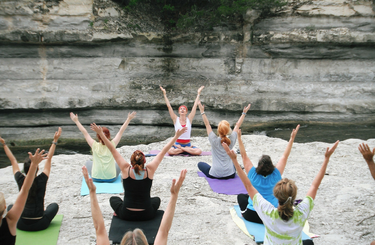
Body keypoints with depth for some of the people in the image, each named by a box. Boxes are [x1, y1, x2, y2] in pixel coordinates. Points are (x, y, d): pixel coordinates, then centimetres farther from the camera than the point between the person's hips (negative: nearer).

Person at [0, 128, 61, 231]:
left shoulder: (21, 181, -10)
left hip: (22, 225, 2)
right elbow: (49, 159, -7)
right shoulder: (41, 181, -15)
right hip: (40, 225, -1)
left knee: (11, 207, 31)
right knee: (54, 205, 26)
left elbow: (13, 160, 2)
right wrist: (55, 141, -4)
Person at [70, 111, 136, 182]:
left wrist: (76, 121, 6)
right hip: (111, 178, 1)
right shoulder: (112, 145, -10)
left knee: (88, 163, 29)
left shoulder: (95, 146, -11)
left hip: (96, 178, -1)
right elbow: (121, 131, -2)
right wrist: (129, 119, 6)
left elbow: (84, 132, -3)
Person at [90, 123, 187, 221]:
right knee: (156, 199, 33)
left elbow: (112, 150, -9)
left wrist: (101, 133, -5)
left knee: (113, 199, 30)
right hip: (147, 215, 0)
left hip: (126, 215, 0)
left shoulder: (126, 169, -14)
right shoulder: (149, 170, -13)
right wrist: (176, 136, 0)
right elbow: (164, 151, -7)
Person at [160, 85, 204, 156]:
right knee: (170, 151, -33)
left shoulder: (189, 119, 4)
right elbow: (169, 106, -1)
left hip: (188, 144, 1)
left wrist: (198, 93, 4)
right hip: (177, 143, -1)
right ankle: (188, 149, -12)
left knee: (199, 151, -27)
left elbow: (195, 105, 4)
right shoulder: (176, 119, 2)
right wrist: (164, 94, -4)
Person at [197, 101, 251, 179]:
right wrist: (244, 113, 15)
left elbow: (207, 125, -5)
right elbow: (237, 125, 5)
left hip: (215, 175, -4)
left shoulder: (214, 140, -14)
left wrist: (202, 111, 2)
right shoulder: (231, 140, -8)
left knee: (200, 164, 22)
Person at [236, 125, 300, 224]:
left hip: (252, 216, -1)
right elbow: (285, 156, -5)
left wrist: (239, 138, -10)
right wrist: (292, 138, -5)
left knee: (241, 196, 28)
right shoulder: (275, 176, -10)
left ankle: (244, 211, 7)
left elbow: (244, 156, -9)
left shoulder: (253, 174, -12)